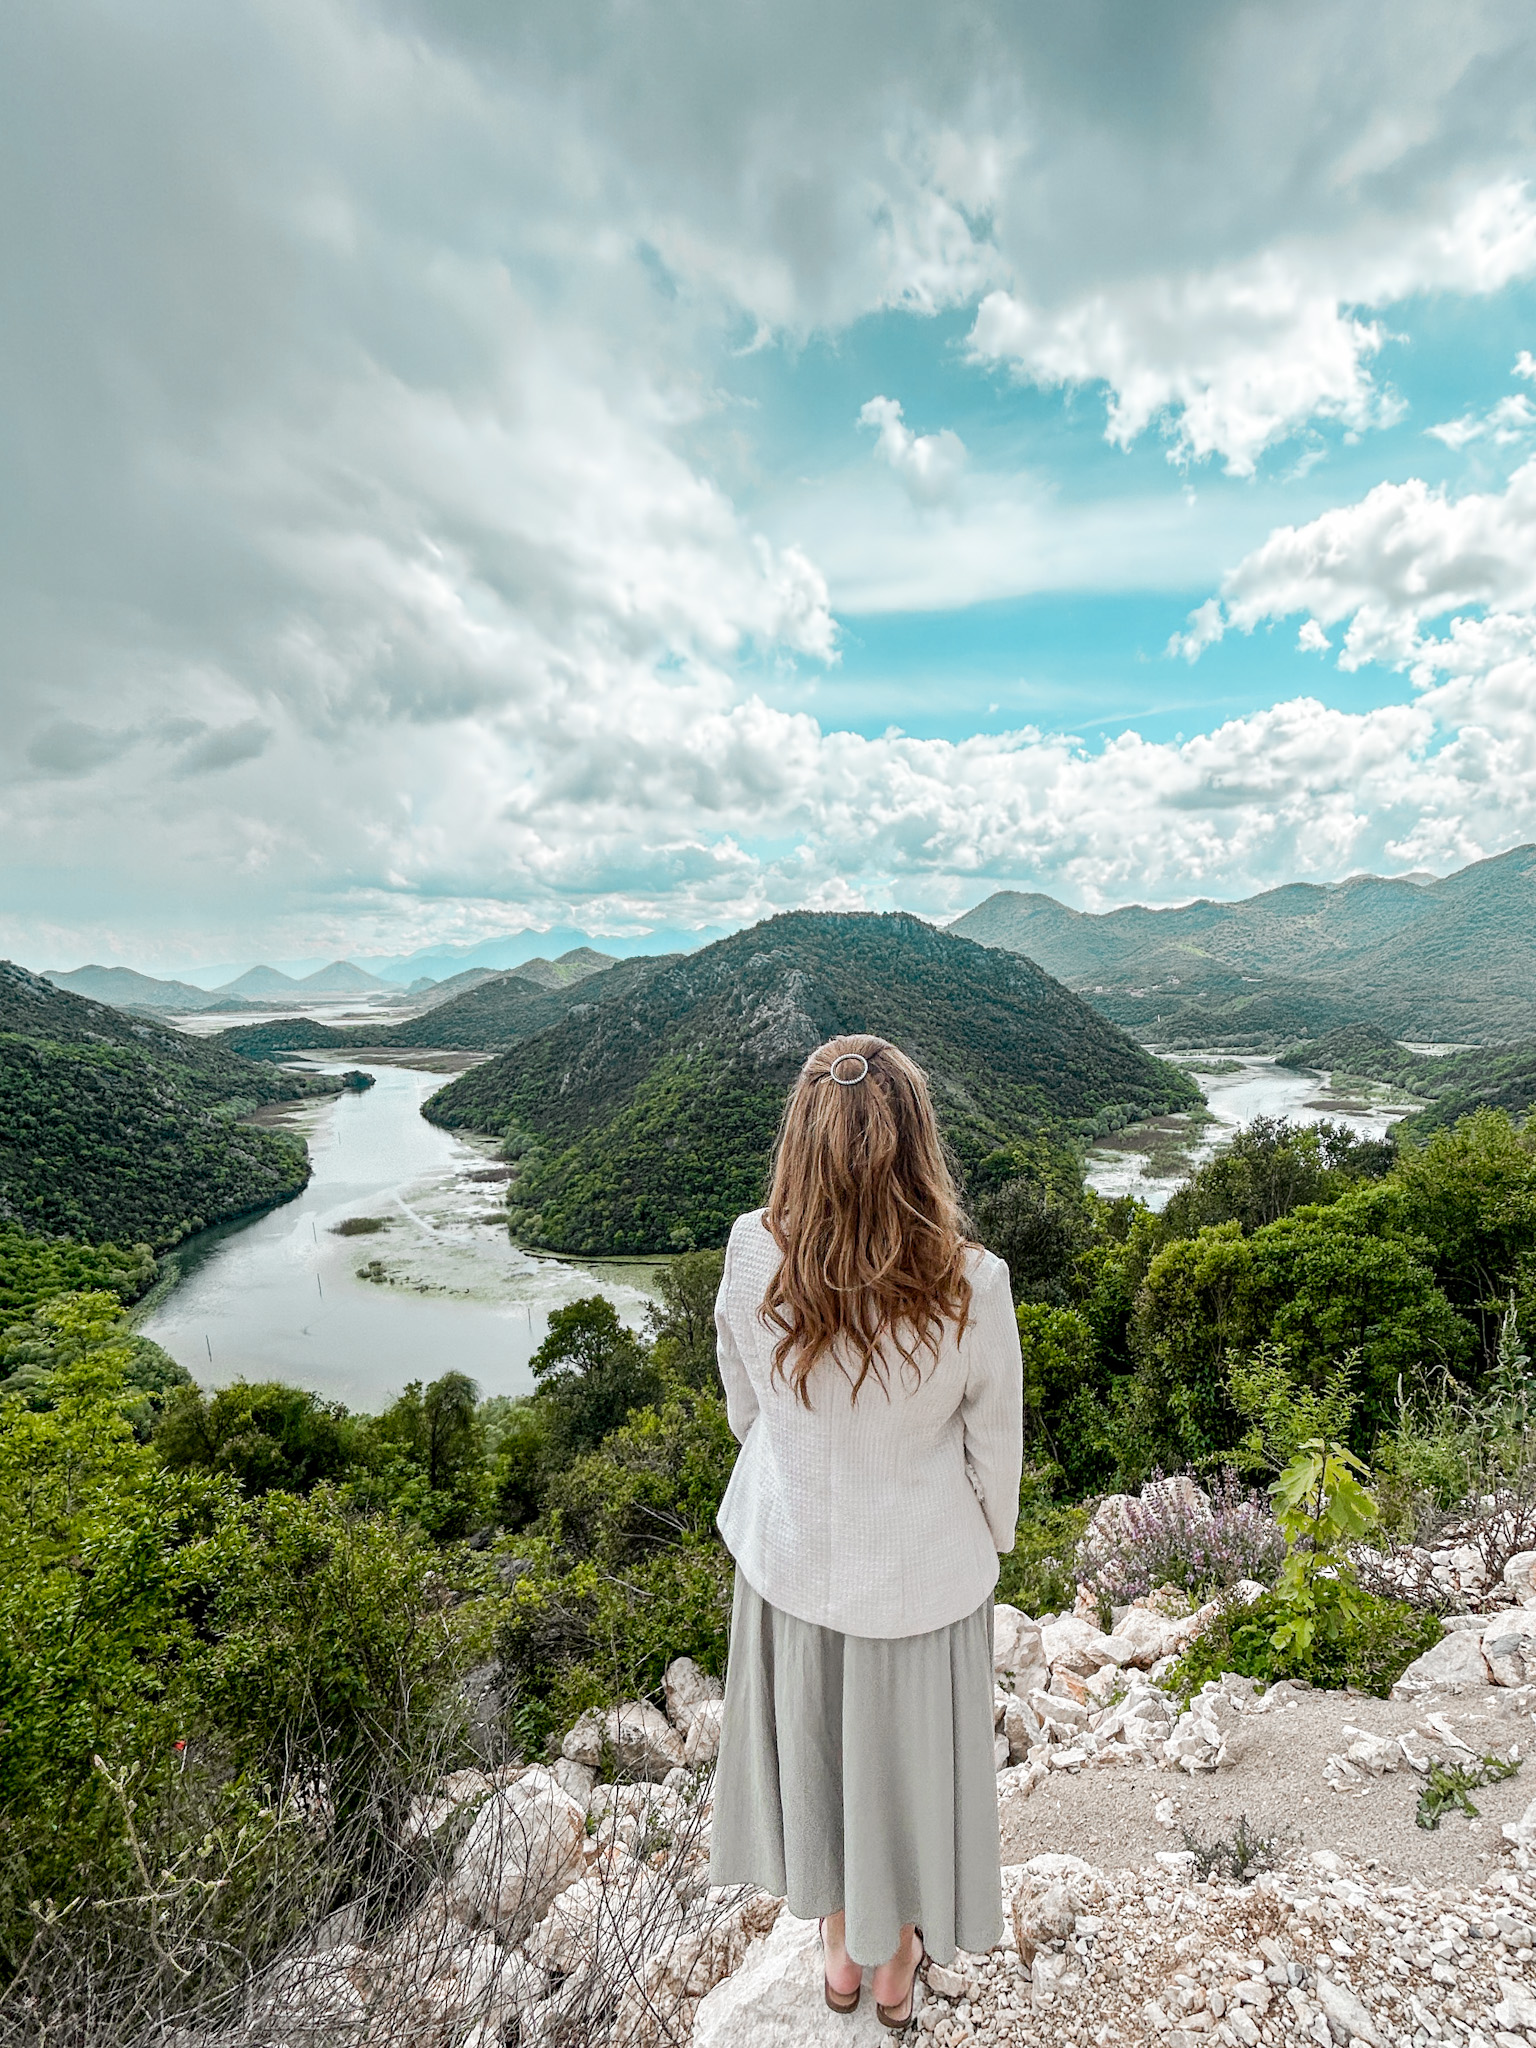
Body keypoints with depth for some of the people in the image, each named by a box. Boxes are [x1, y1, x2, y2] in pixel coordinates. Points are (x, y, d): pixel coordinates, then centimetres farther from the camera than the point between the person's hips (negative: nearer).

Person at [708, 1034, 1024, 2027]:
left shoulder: (752, 1256, -25)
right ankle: (896, 1963, 55)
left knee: (811, 1738, 29)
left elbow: (745, 1411, -7)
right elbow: (995, 1444, -14)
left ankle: (842, 1947, 57)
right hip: (924, 1570, -1)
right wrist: (992, 1541, 7)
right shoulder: (969, 1284, -30)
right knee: (905, 1750, 27)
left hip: (789, 1555, 2)